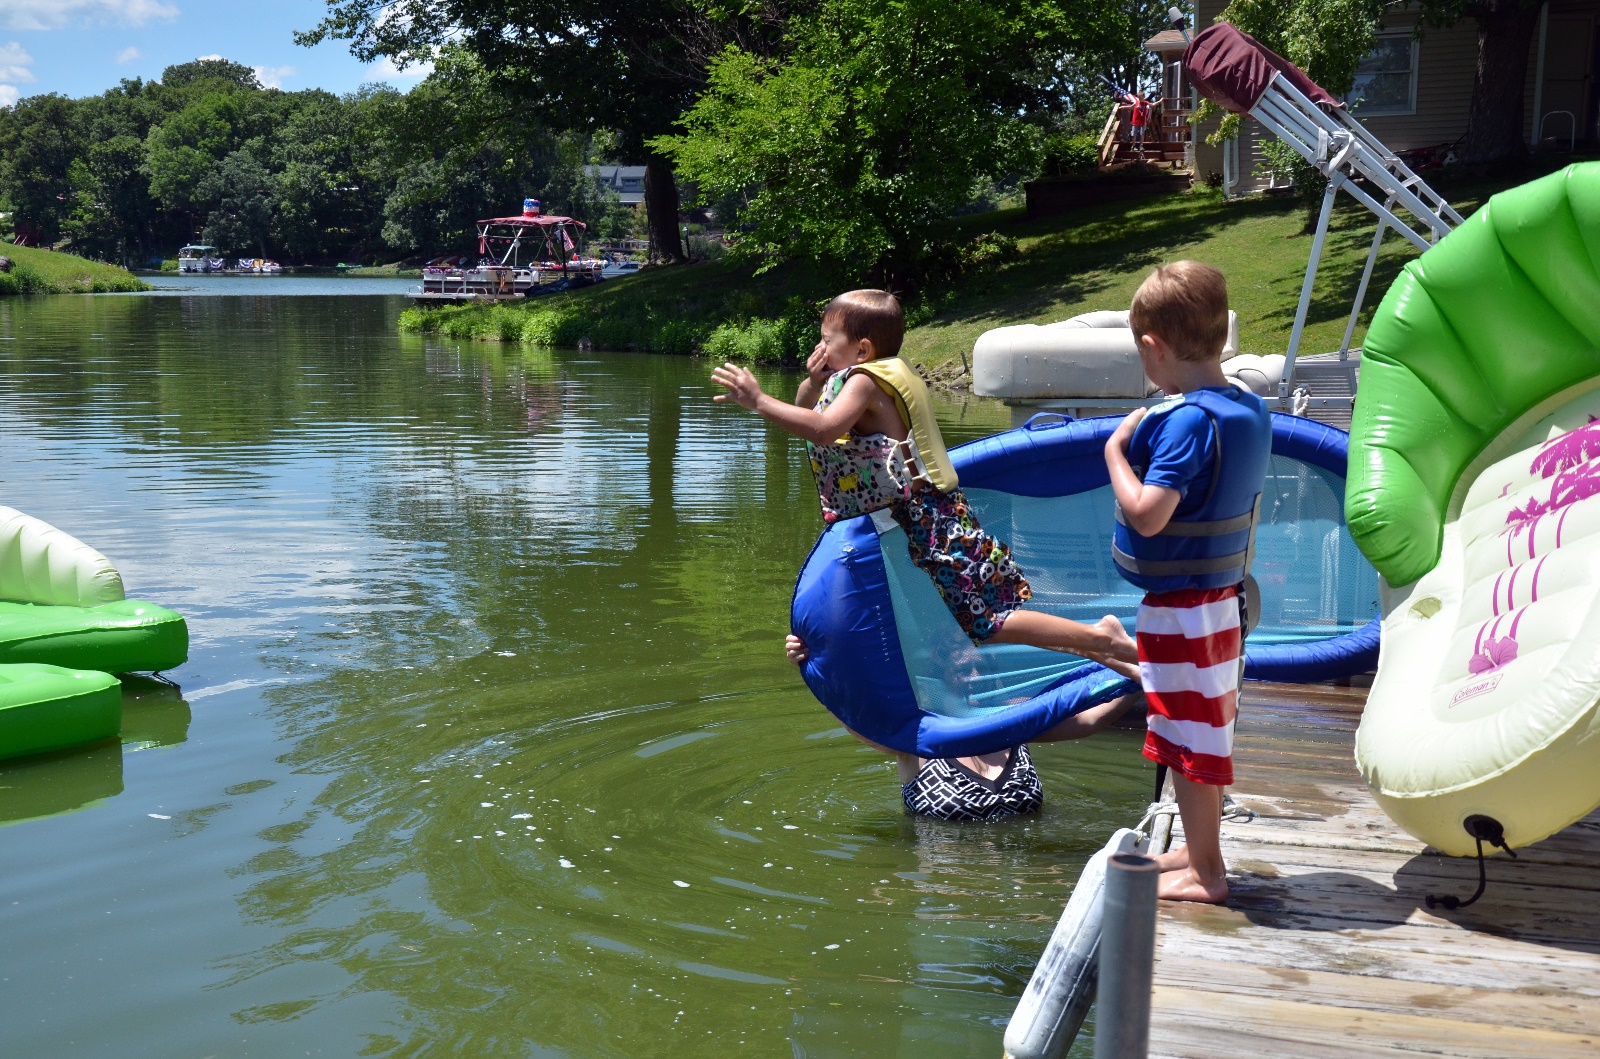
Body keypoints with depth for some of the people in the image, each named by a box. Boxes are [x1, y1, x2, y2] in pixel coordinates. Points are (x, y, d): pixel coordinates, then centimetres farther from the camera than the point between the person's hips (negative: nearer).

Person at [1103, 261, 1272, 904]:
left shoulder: (1187, 420, -23)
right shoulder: (1252, 412, 5)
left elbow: (1147, 515, -27)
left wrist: (1116, 451, -17)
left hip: (1179, 608, -9)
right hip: (1223, 599, 9)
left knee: (1189, 736, 2)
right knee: (1202, 733, 20)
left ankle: (1204, 873, 12)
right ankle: (1200, 850, 33)